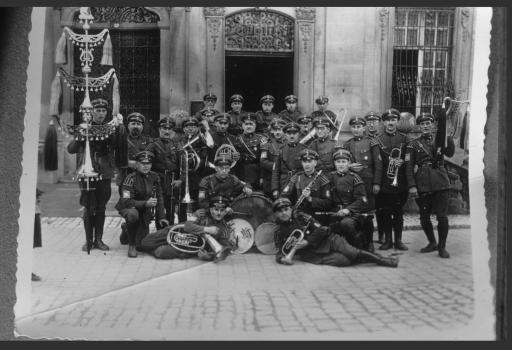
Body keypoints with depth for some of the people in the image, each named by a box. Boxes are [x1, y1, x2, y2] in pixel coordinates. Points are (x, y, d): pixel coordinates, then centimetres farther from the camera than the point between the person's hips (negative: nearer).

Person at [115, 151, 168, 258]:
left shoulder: (154, 177, -4)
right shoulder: (131, 178, -19)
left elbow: (159, 198, 5)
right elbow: (126, 201, -26)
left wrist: (161, 217, -2)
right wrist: (145, 203, -36)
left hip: (145, 213, 4)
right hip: (128, 208, -4)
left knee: (142, 245, -5)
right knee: (133, 214, -42)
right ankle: (131, 245, -20)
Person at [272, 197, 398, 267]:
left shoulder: (300, 217, 7)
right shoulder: (279, 234, 12)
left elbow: (321, 230, 1)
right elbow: (279, 252, 8)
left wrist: (307, 241, -11)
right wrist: (282, 258, -16)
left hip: (327, 240, 1)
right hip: (313, 254, -1)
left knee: (351, 252, -23)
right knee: (342, 260, -27)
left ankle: (383, 260, -15)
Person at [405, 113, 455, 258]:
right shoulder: (413, 144, 7)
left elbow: (450, 153, -7)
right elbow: (409, 166, 1)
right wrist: (411, 186, -8)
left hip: (440, 182, 0)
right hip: (422, 184, 0)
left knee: (442, 216, -4)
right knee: (424, 216, 8)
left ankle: (442, 246, 9)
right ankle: (432, 243, 27)